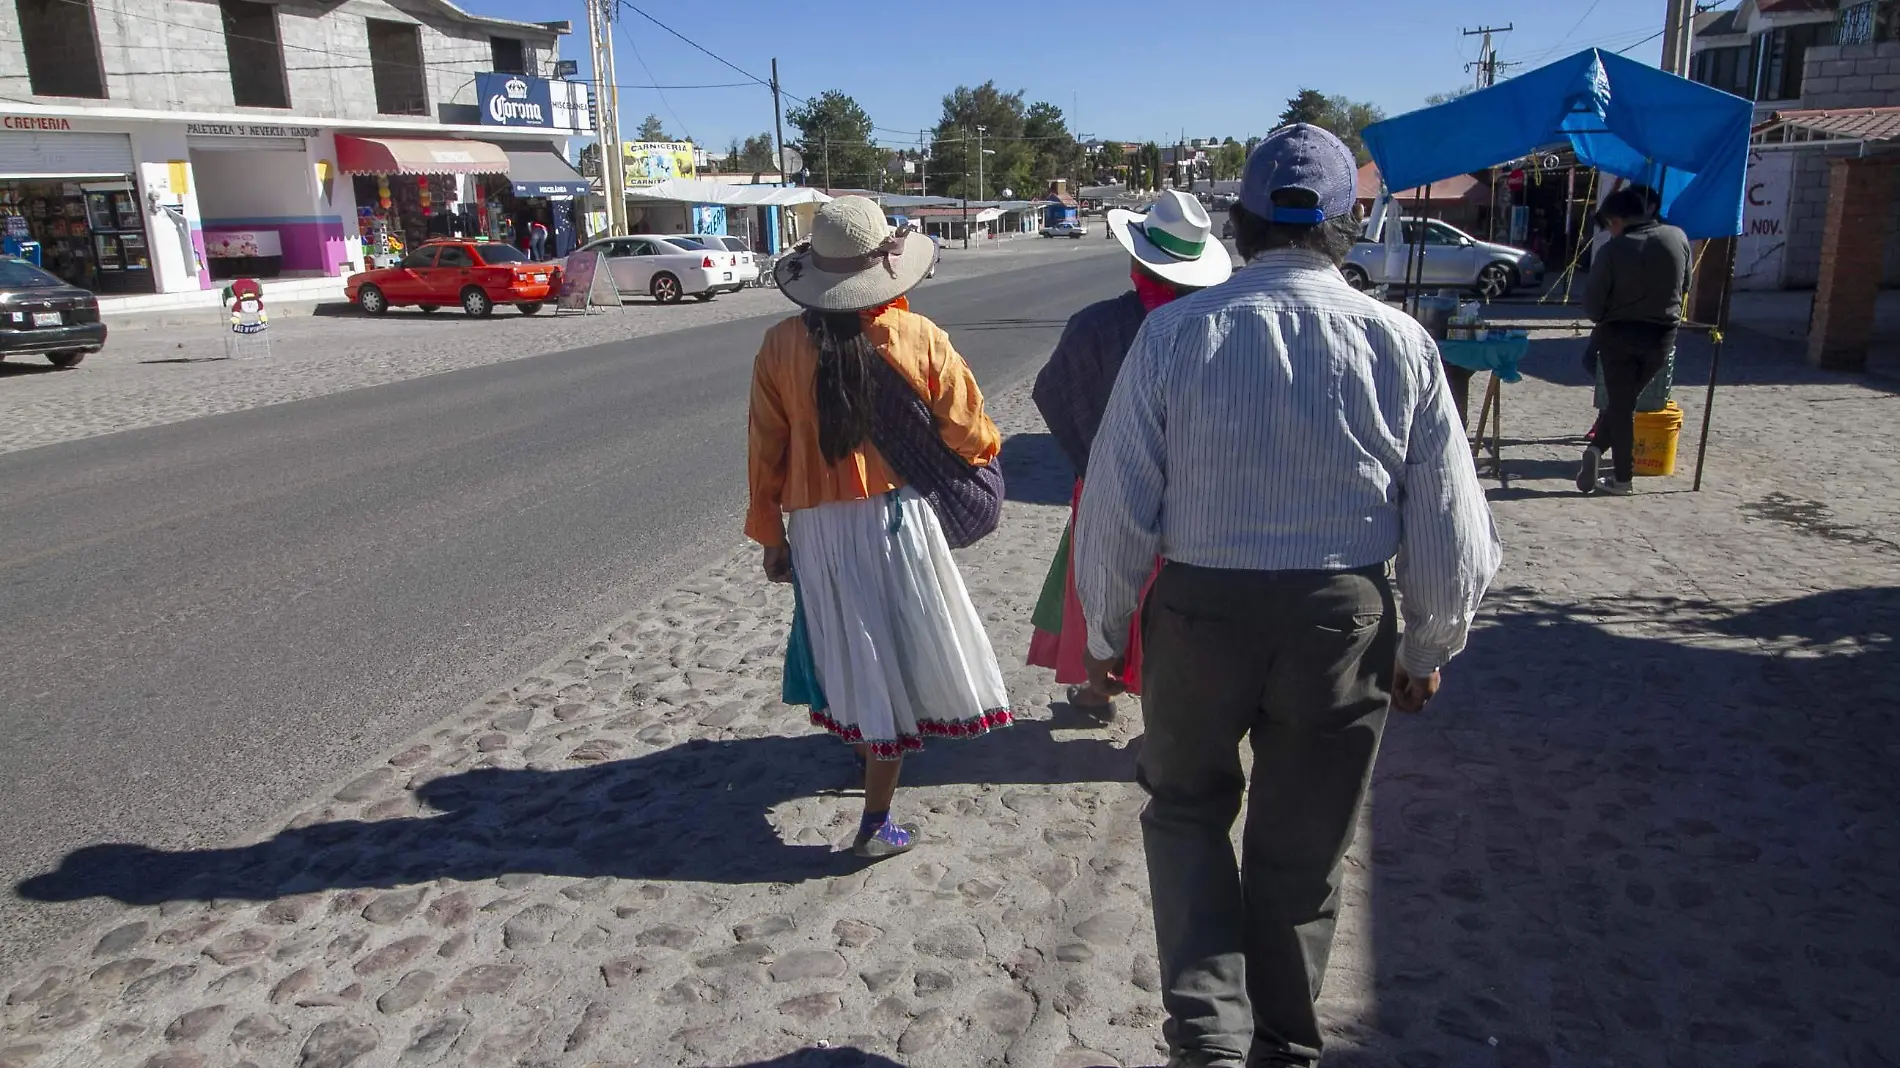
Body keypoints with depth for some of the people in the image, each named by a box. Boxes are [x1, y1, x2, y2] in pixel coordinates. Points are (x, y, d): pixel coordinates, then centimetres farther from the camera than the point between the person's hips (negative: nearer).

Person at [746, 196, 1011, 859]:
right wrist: (987, 449, 22)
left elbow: (765, 450, 1)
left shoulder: (782, 344, -4)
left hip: (817, 525, 3)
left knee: (854, 649, 21)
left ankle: (869, 743, 47)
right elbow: (965, 427, -2)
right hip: (897, 514, -2)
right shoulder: (915, 336, -8)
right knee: (897, 654, 5)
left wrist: (771, 534, 13)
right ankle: (876, 823, 7)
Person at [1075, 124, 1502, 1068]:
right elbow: (1451, 529, 0)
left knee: (1185, 805, 24)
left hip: (1199, 609, -1)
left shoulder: (1176, 332, -8)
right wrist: (1427, 648, 15)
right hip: (1345, 619, 1)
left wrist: (1104, 630, 8)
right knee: (1303, 848, 20)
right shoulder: (1399, 343, -5)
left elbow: (1117, 505, -6)